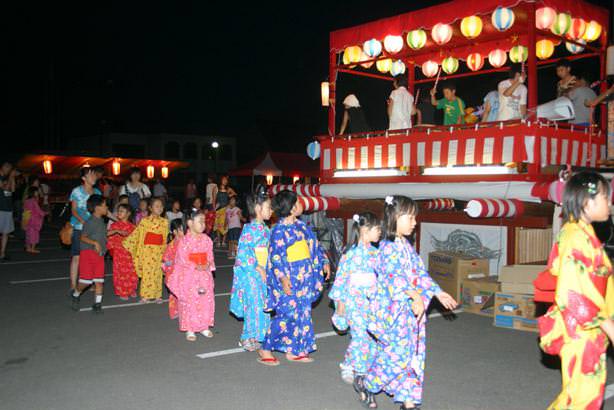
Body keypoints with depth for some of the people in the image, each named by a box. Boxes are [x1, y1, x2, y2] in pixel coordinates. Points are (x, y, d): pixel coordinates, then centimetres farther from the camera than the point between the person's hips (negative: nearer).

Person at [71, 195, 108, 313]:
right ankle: (76, 295, 26)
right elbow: (83, 237, -18)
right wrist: (95, 243, -29)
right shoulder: (90, 222, -14)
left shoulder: (101, 221, 11)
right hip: (88, 252, -7)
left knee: (99, 280, 3)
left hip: (99, 254, 7)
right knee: (86, 280, -2)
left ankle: (97, 304, 9)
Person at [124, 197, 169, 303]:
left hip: (159, 251, 2)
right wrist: (125, 242, -1)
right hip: (147, 250, -2)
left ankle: (157, 295, 13)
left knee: (158, 273, 6)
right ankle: (145, 295, 6)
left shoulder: (164, 222, 6)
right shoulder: (145, 221, -1)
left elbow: (166, 238, 10)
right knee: (147, 272, -1)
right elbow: (136, 234, 1)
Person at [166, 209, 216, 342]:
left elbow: (210, 256, 8)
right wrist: (196, 267, -21)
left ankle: (204, 327, 23)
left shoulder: (206, 239, 4)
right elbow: (183, 259, -14)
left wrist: (209, 265, -12)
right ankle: (190, 330, 13)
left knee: (206, 300, 7)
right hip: (188, 276, -5)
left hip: (204, 276, 5)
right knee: (188, 302, 2)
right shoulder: (184, 241, -11)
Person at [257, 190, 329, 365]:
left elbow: (313, 245, 19)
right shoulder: (279, 230, -14)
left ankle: (294, 351, 24)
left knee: (302, 314, 11)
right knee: (286, 315, -6)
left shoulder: (301, 225, 9)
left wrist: (323, 262, 16)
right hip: (288, 281, -8)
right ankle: (265, 349, 9)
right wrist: (283, 278, -27)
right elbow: (276, 256, -19)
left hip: (304, 279, 8)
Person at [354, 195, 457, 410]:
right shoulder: (389, 248, -16)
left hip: (411, 311, 9)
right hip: (395, 311, -9)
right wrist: (415, 297, -37)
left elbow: (420, 273, 20)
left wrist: (437, 292, 20)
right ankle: (366, 382, 15)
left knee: (413, 355, 10)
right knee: (398, 354, -5)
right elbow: (395, 278, -27)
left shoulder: (407, 246, 13)